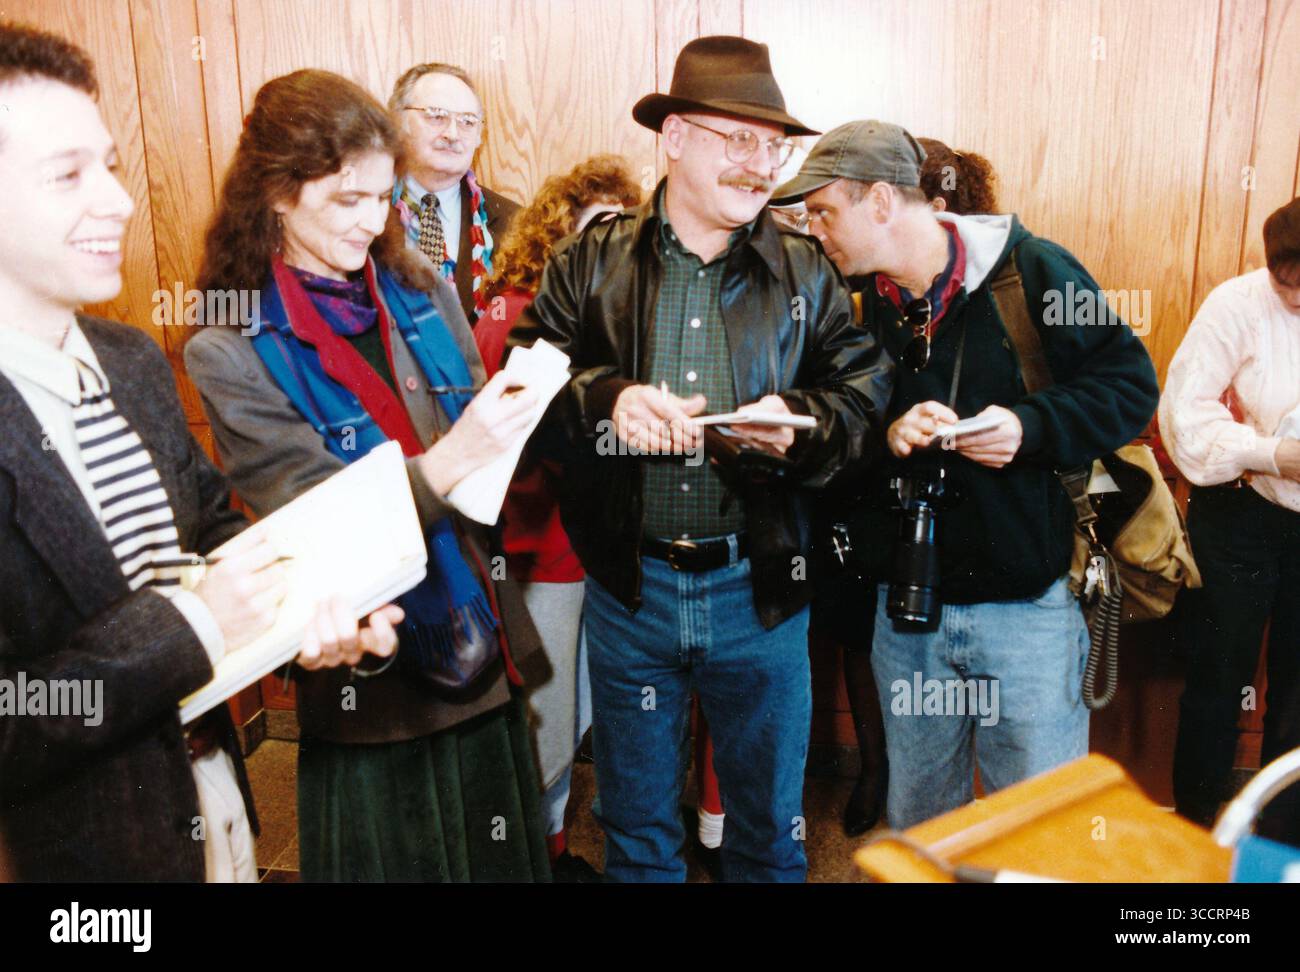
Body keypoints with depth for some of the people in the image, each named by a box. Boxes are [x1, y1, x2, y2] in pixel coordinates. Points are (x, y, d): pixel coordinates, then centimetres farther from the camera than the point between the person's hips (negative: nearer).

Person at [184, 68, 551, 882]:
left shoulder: (423, 293, 1)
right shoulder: (232, 352, -11)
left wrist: (510, 423, -12)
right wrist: (447, 463, -32)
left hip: (482, 644, 4)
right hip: (371, 677, -4)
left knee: (503, 850, 18)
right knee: (394, 855, 14)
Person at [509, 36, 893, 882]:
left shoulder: (808, 274, 3)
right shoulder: (593, 263, 0)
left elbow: (866, 394, -1)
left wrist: (801, 423, -21)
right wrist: (606, 399, -23)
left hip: (760, 587, 1)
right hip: (630, 584, 0)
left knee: (771, 827, 19)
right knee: (638, 825, 20)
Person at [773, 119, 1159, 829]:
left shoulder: (1031, 270, -8)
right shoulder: (857, 305, 4)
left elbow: (1130, 383, -4)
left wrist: (1031, 426, -20)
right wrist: (885, 435, -12)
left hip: (1026, 607, -3)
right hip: (908, 608, 4)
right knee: (916, 823, 19)